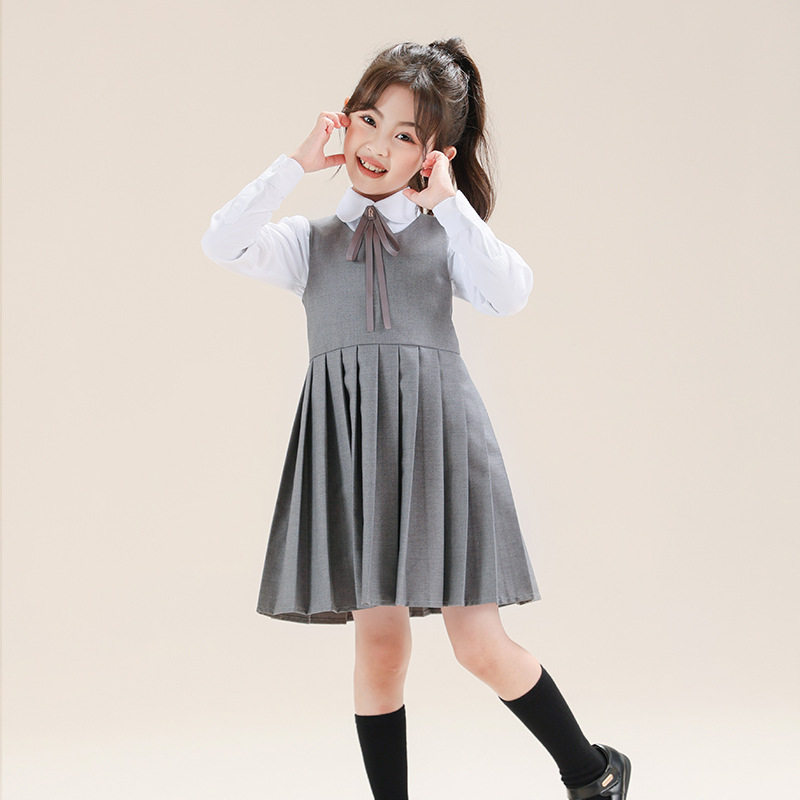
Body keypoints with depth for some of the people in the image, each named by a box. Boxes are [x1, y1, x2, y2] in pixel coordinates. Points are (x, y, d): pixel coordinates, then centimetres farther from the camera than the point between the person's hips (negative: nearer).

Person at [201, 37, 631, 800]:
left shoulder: (445, 233, 12)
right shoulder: (309, 241, 15)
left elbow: (510, 294, -7)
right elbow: (222, 244, -2)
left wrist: (452, 202, -7)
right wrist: (295, 164, -2)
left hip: (436, 431, -1)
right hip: (348, 440, 2)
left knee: (480, 645, -1)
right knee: (377, 642, 1)